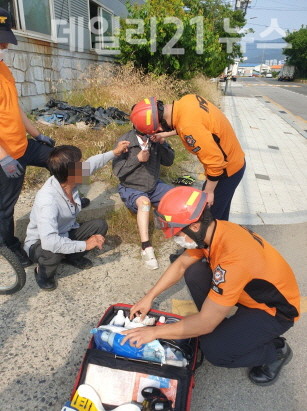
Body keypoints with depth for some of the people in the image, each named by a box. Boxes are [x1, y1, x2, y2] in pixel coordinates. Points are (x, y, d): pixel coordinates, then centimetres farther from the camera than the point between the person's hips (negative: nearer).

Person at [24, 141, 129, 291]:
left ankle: (72, 256, 15)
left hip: (64, 234, 7)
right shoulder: (47, 200, -40)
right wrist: (84, 245, -39)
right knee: (54, 250, -39)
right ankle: (43, 272, -2)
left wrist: (114, 152, 9)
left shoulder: (67, 181, -18)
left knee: (100, 225, -8)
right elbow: (49, 241, -48)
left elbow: (92, 163, 3)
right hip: (39, 244, -6)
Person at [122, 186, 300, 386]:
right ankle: (220, 327, 10)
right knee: (194, 272, -6)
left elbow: (205, 323, -31)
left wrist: (154, 331, -19)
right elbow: (181, 264, 3)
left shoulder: (234, 258, -38)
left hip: (275, 309, -7)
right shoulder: (212, 230, -14)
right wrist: (150, 297, 0)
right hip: (249, 291, 7)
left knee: (214, 350, -21)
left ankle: (276, 350, 5)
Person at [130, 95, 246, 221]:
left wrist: (208, 191, -16)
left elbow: (215, 162, -30)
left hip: (227, 170, -8)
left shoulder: (188, 127, -35)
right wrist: (164, 135, 13)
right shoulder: (187, 99, -8)